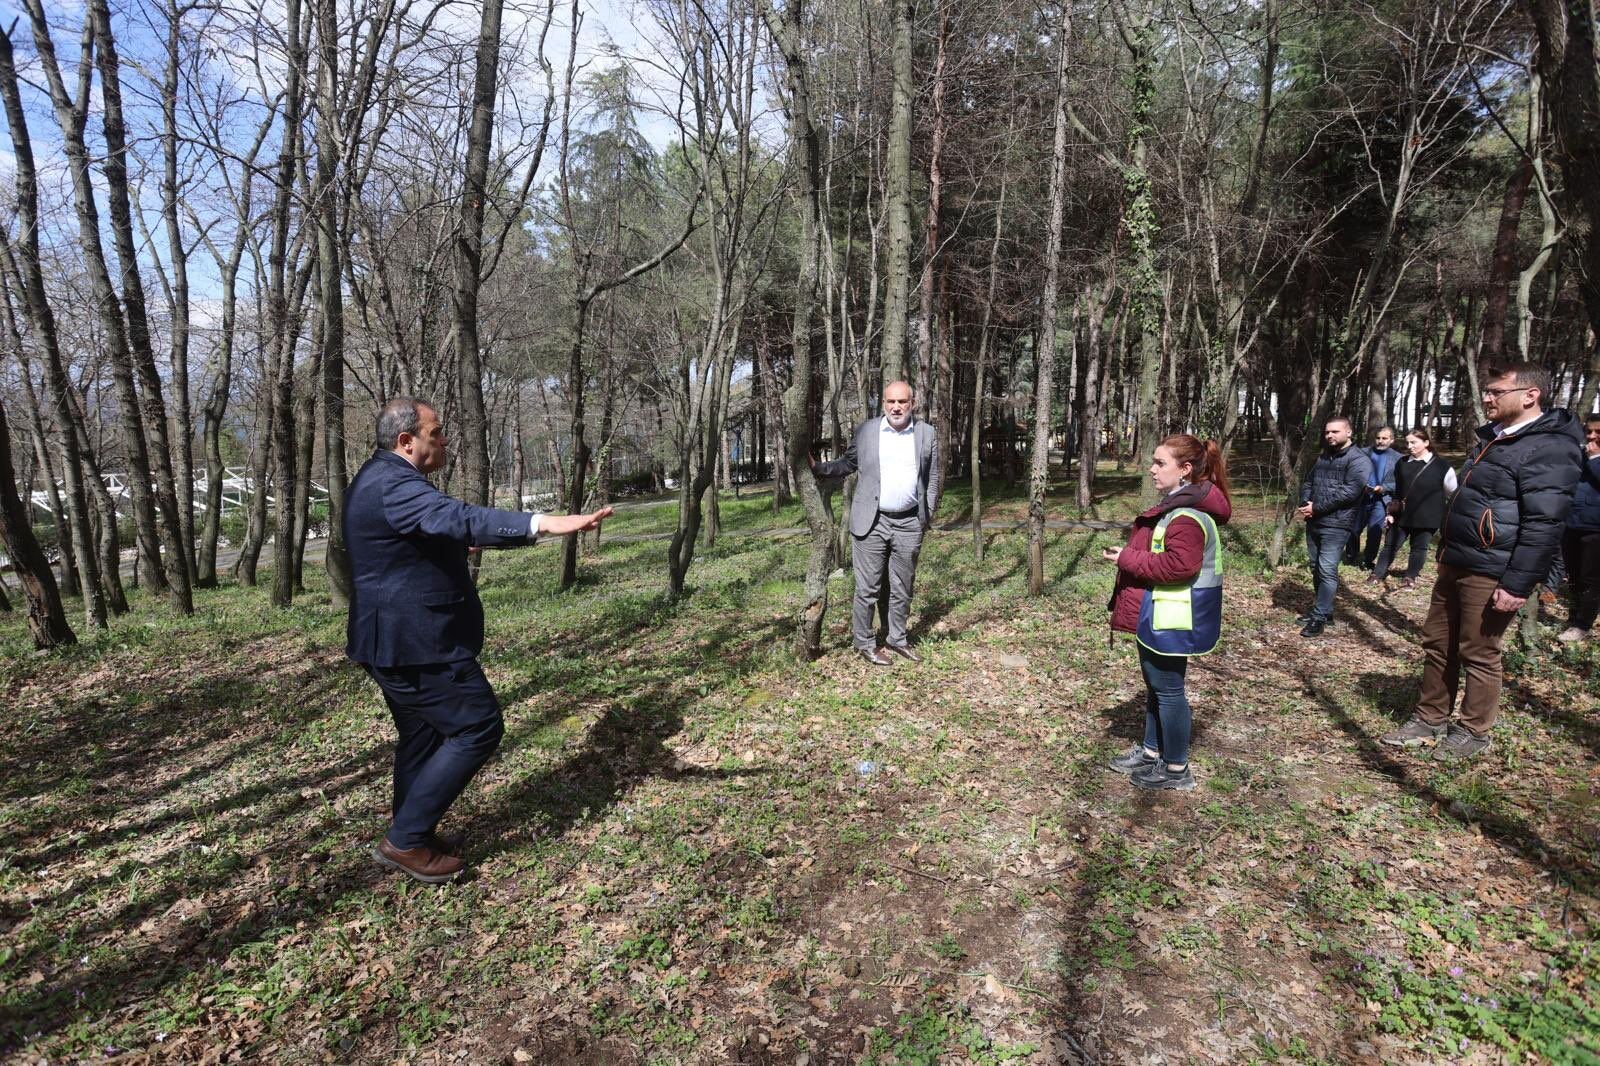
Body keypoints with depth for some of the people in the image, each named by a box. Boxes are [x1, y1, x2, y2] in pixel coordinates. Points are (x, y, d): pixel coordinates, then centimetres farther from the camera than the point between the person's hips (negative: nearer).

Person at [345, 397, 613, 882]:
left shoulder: (379, 478, 13)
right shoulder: (393, 484, -21)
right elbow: (458, 517, -39)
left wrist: (457, 546, 33)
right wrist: (542, 523, -50)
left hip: (394, 640, 11)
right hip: (416, 641, -11)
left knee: (422, 736, 20)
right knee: (478, 727, -5)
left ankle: (412, 837, 34)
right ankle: (405, 840, 4)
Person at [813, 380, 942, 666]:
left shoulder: (927, 434, 4)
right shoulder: (865, 431, 1)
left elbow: (932, 479, 9)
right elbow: (847, 464, 9)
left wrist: (928, 516, 6)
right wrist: (817, 467, -6)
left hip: (909, 524, 2)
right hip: (872, 522, -2)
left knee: (902, 588, 12)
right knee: (868, 588, 1)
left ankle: (897, 639, 28)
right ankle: (864, 643, 15)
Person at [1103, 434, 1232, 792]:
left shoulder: (1187, 515, -24)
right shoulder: (1179, 504, 11)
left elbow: (1178, 565, -31)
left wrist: (1127, 559, -23)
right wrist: (1130, 554, 7)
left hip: (1171, 620, -11)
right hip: (1160, 615, 11)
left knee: (1167, 688, 3)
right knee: (1155, 684, 20)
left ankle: (1176, 769, 18)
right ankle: (1152, 751, 35)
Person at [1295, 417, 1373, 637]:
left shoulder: (1358, 460, -9)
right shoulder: (1323, 457, 17)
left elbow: (1349, 492, -20)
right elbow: (1308, 483, 18)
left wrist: (1316, 507, -17)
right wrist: (1306, 503, -3)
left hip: (1336, 525, -8)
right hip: (1313, 522, 8)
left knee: (1327, 571, -10)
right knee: (1316, 568, 14)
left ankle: (1319, 618, -6)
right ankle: (1325, 610, 27)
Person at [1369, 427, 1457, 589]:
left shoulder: (1442, 466, -6)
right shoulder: (1402, 464, 6)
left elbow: (1453, 494, 0)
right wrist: (1391, 511, 11)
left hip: (1426, 518, -3)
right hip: (1401, 515, 3)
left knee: (1419, 548, 11)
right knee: (1390, 545, 5)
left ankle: (1410, 577, 24)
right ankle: (1378, 574, 13)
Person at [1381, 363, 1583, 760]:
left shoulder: (1549, 449, -16)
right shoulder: (1493, 438, 14)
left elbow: (1544, 525, -21)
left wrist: (1518, 584, -23)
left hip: (1490, 574, -9)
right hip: (1455, 563, 9)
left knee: (1478, 654, 3)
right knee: (1437, 643, 14)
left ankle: (1473, 734, 18)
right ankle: (1429, 720, 26)